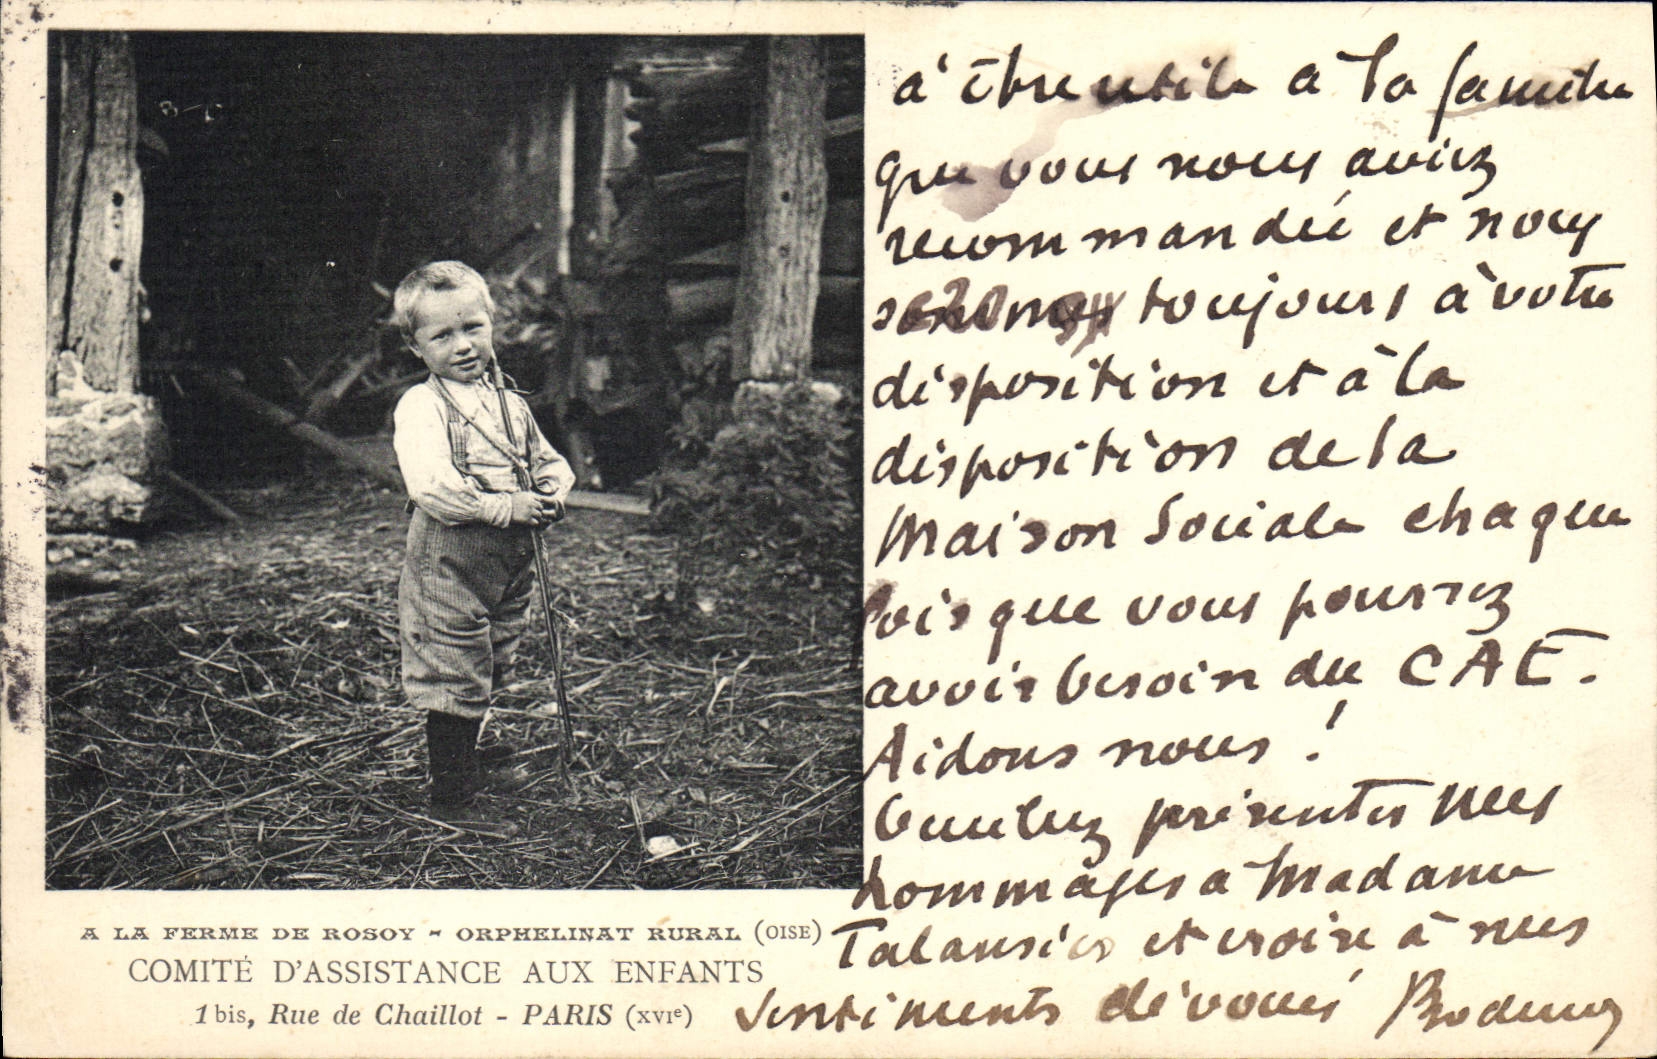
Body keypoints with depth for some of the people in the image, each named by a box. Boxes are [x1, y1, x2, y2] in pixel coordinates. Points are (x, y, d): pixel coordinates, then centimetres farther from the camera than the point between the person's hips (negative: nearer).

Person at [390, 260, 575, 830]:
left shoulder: (510, 405, 12)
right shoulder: (421, 406, -12)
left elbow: (549, 460, 21)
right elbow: (430, 485, -25)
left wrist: (554, 490, -3)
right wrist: (507, 508, -25)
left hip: (509, 566, 7)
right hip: (447, 567, -7)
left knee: (489, 672, 20)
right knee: (455, 679, -4)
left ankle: (467, 758, 41)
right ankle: (451, 798, 7)